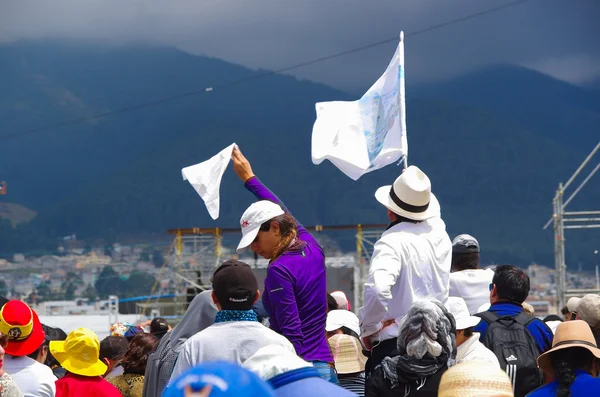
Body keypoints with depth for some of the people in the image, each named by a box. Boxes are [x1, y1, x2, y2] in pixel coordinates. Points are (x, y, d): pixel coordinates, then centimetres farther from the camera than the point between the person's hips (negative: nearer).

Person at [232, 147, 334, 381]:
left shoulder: (279, 271, -12)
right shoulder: (313, 249, 11)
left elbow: (291, 332, -18)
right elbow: (283, 213, 30)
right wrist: (249, 178, 42)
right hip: (326, 368, 8)